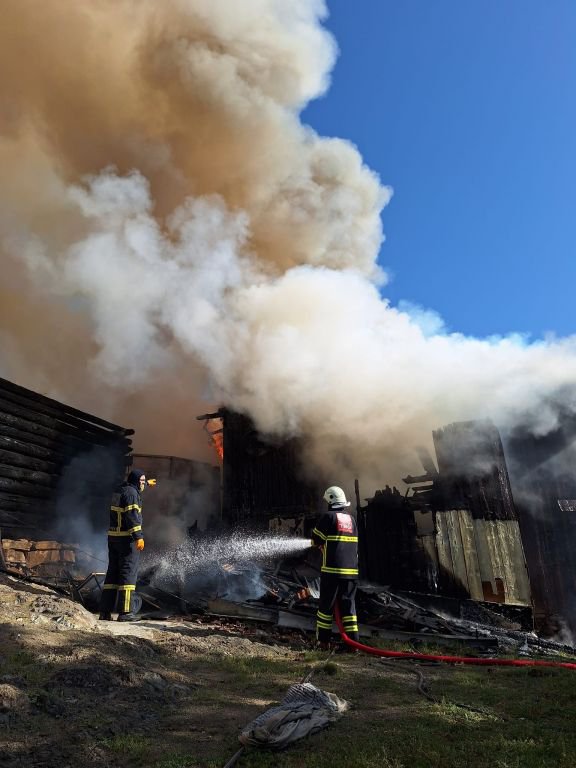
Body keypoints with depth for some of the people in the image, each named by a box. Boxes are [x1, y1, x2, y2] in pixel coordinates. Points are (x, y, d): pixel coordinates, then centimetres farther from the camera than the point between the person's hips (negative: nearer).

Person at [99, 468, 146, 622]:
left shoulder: (122, 490, 17)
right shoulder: (131, 492, -12)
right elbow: (132, 515, -23)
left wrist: (146, 484, 60)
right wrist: (139, 536, -26)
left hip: (113, 537, 9)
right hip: (127, 538, -9)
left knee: (113, 573, 12)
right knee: (128, 573, -5)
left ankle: (105, 611, 14)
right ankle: (125, 612, -6)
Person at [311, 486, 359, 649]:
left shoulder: (329, 516, -4)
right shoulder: (351, 518, 12)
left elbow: (315, 540, -1)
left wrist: (323, 544, 20)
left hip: (332, 569, -4)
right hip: (351, 570, 5)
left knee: (326, 605, 7)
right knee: (348, 605, 10)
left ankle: (324, 640, 12)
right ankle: (353, 640, 6)